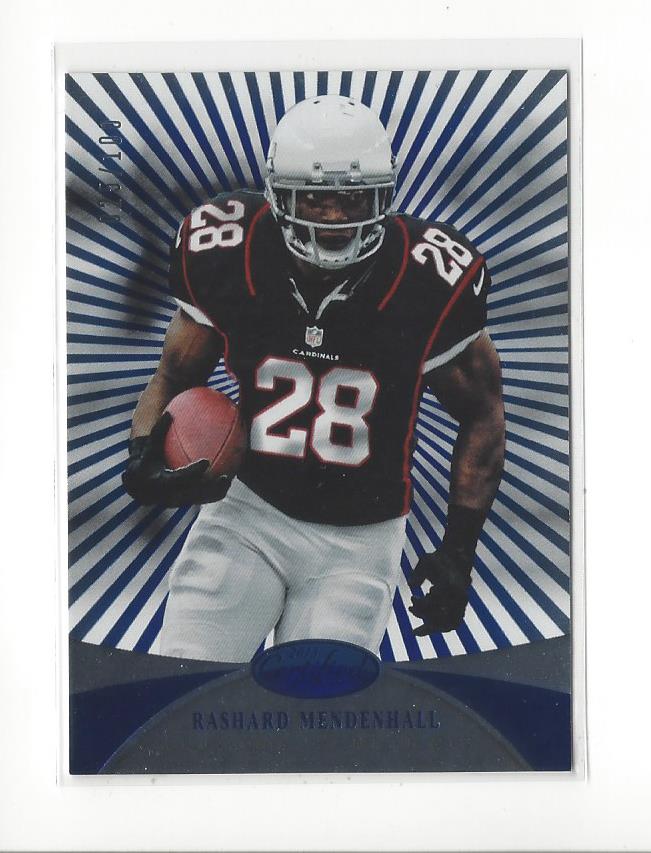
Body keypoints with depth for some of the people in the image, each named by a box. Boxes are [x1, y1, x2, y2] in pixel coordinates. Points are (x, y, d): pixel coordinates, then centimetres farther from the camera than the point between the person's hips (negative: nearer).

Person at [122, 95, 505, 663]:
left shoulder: (432, 285, -13)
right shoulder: (226, 258, -9)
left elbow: (482, 414, 0)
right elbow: (174, 377, 6)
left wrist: (459, 549, -4)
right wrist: (144, 456, -15)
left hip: (360, 540, -1)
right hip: (249, 510, 1)